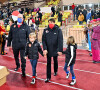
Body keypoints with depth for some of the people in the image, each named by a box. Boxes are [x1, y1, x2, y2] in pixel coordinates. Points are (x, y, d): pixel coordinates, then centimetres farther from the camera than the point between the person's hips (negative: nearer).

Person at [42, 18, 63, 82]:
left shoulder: (58, 30, -10)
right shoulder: (46, 30, -3)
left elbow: (60, 40, -14)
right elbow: (43, 40, -5)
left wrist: (60, 50, -19)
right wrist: (45, 49, -15)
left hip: (55, 49, -1)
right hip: (48, 50, 1)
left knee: (55, 61, 19)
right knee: (48, 63, 4)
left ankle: (55, 71, 45)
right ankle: (48, 77, 10)